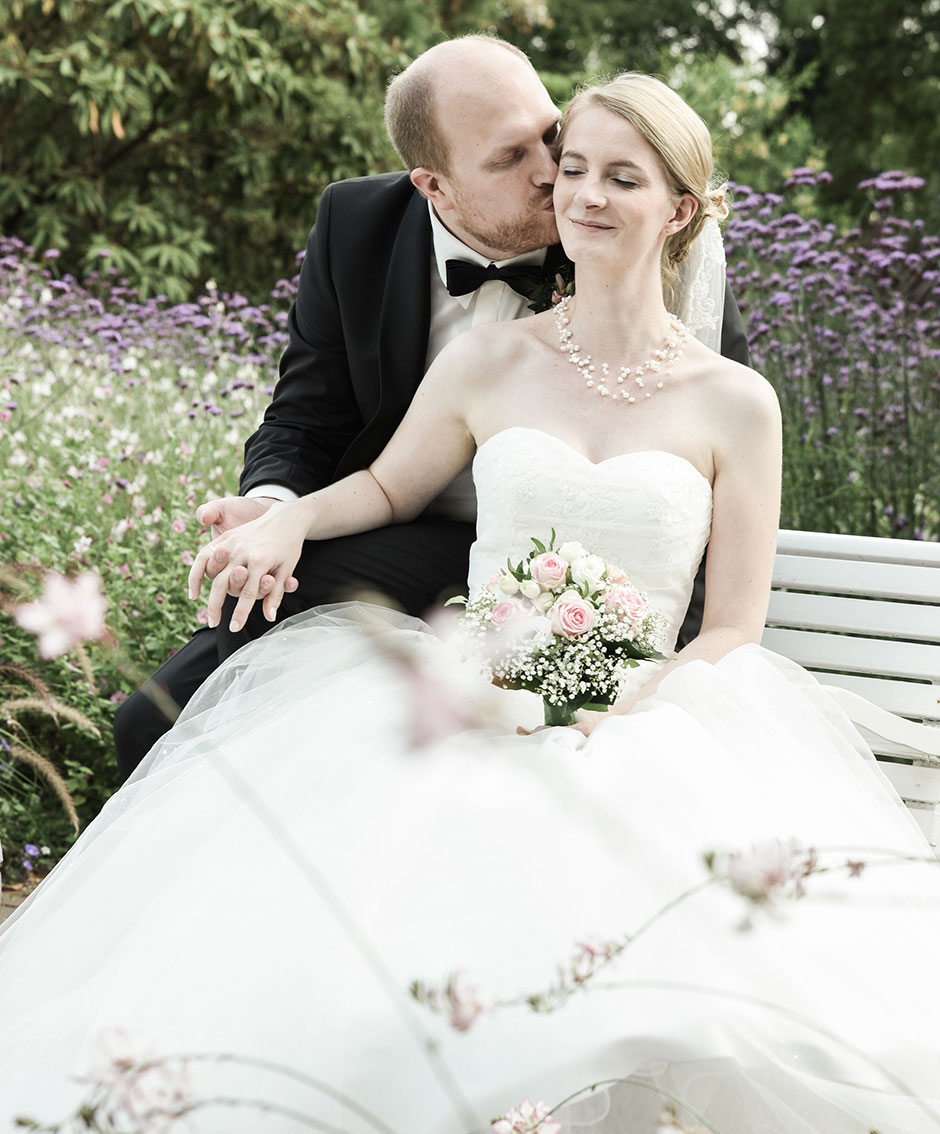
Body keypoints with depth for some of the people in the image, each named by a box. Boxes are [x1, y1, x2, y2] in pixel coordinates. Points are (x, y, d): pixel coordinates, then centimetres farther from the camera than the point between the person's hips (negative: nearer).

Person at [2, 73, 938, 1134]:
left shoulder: (734, 403, 6)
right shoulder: (492, 361, 9)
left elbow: (731, 632, 5)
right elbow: (389, 485, 25)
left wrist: (626, 718, -12)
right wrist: (287, 518, 4)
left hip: (649, 726, -1)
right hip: (467, 703, 1)